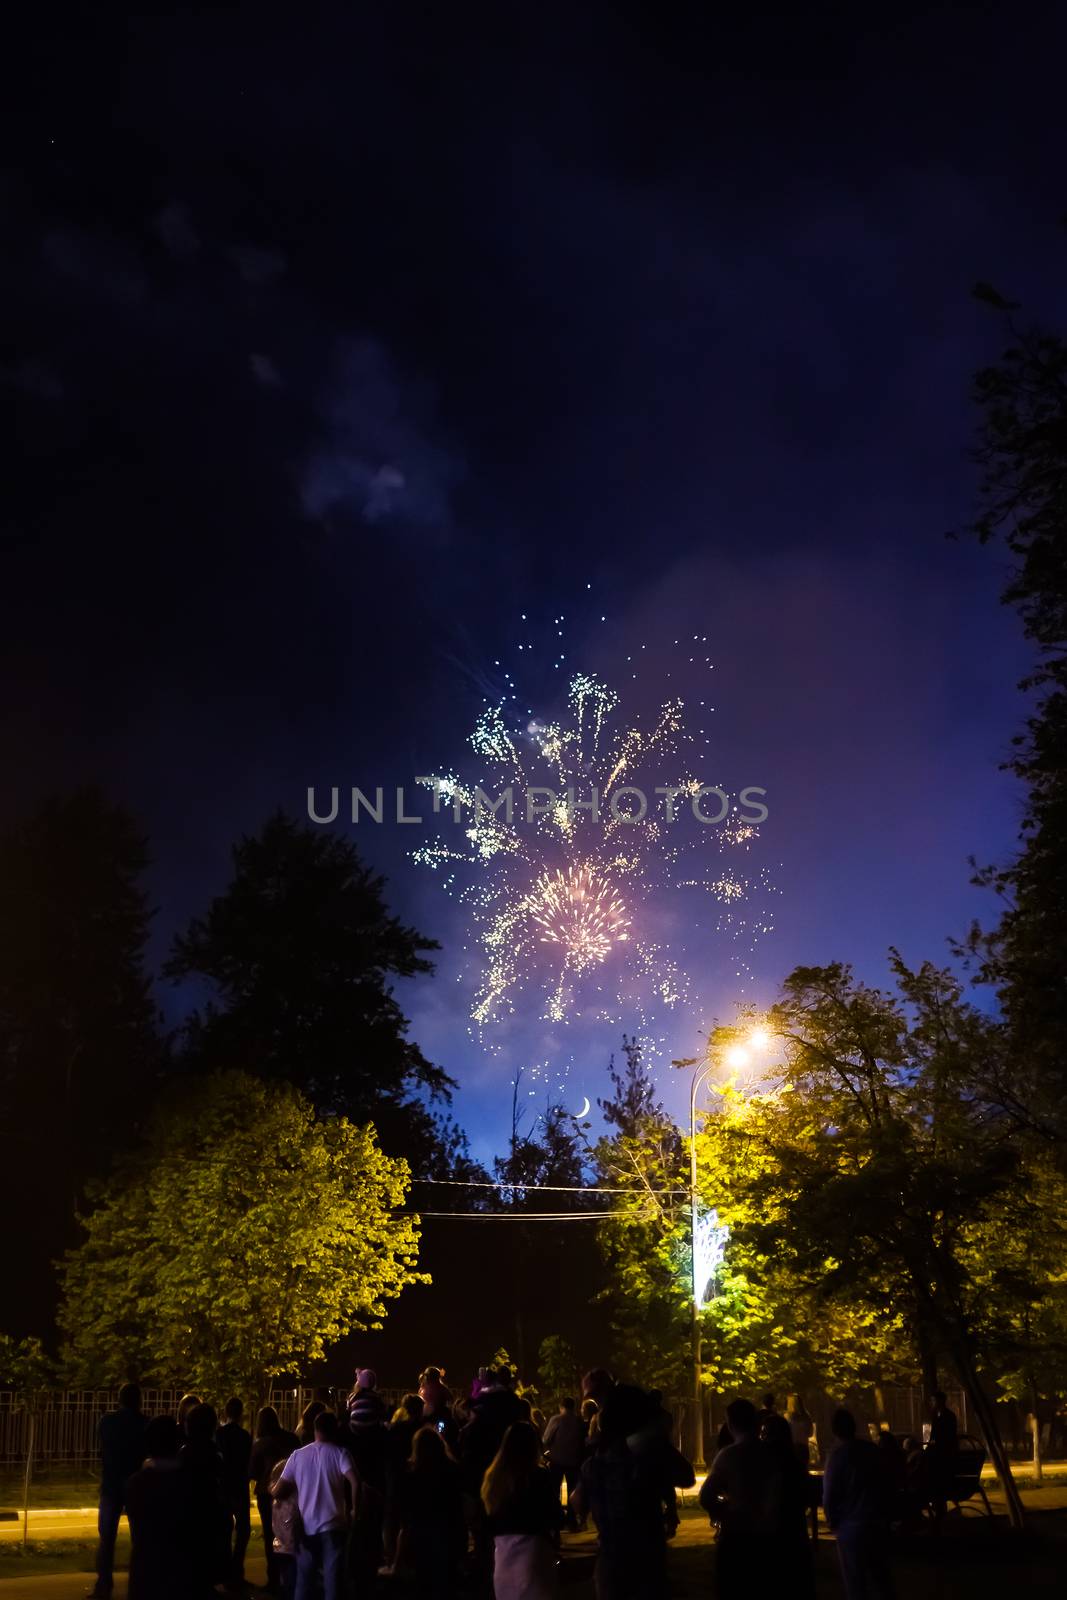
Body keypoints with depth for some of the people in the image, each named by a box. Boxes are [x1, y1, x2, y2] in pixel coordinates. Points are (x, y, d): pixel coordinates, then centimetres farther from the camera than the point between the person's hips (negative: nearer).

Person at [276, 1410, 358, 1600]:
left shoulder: (298, 1455, 3)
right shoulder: (339, 1453, -6)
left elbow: (280, 1490, 2)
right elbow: (355, 1483, -20)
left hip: (306, 1526, 3)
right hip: (332, 1526, -3)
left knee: (304, 1581, 14)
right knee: (332, 1580, 3)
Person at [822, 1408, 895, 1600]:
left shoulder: (837, 1455, -15)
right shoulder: (873, 1449, 0)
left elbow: (829, 1495, -12)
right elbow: (885, 1484, 9)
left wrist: (833, 1521, 4)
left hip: (852, 1526, -5)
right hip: (879, 1521, 5)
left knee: (856, 1581, 5)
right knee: (880, 1574, 18)